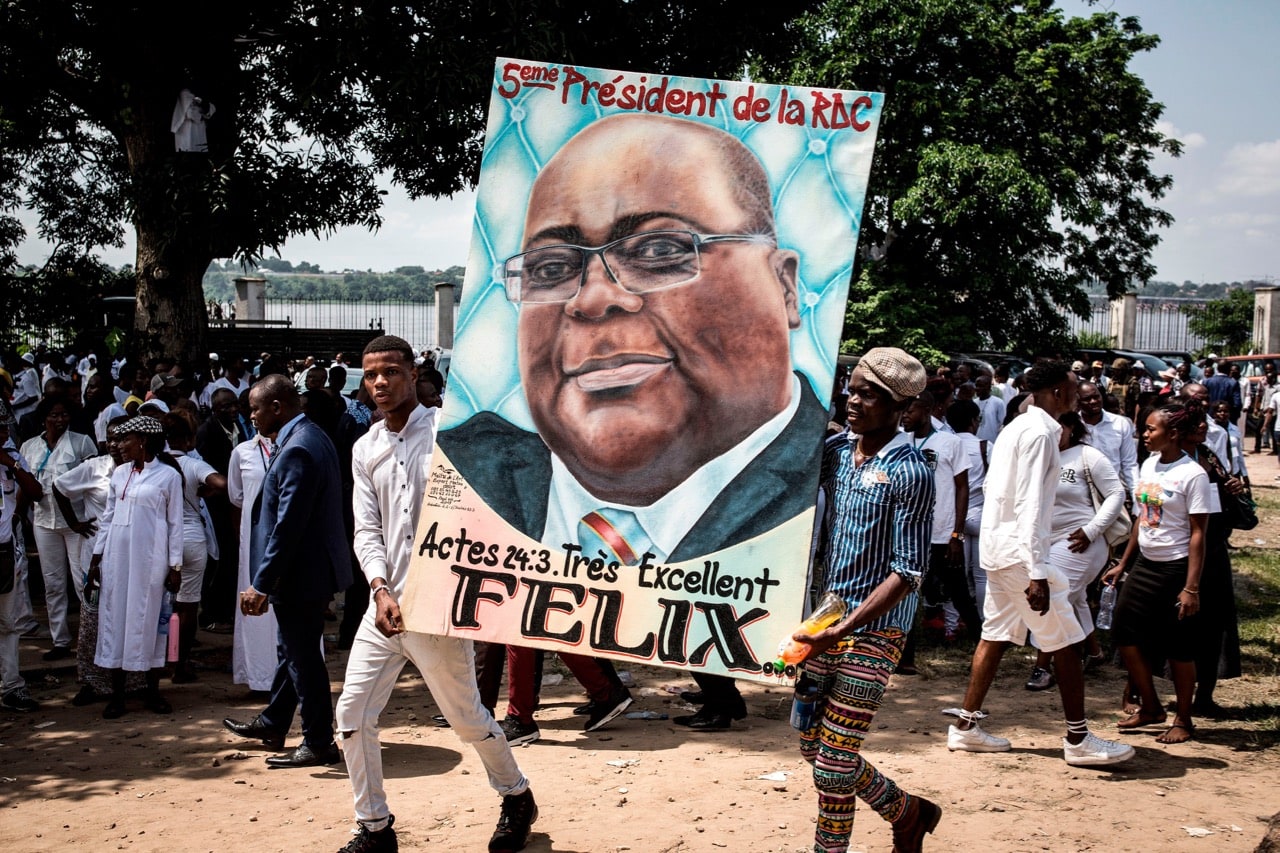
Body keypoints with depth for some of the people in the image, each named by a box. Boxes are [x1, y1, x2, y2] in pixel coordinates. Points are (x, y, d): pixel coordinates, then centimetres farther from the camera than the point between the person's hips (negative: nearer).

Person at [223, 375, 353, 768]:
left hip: (301, 573, -10)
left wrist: (262, 584, -22)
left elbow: (288, 525, -25)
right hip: (311, 569, 10)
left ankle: (319, 743, 10)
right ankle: (272, 723, 37)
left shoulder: (297, 449, -22)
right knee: (294, 651, 22)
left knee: (303, 657, 0)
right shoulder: (312, 437, 10)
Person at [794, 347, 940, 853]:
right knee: (812, 746, 15)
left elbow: (907, 573, -16)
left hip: (873, 629, -7)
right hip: (827, 620, 7)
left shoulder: (909, 472, -13)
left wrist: (840, 630, -22)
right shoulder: (836, 451, 6)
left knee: (832, 763, -3)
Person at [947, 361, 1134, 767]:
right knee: (1066, 640, -2)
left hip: (997, 547, 10)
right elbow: (1030, 505, -22)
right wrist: (1036, 573, -25)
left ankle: (966, 726, 17)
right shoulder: (1040, 432, -15)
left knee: (997, 634, 13)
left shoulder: (1017, 427, 14)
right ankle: (1078, 739, 4)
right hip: (1020, 550, -10)